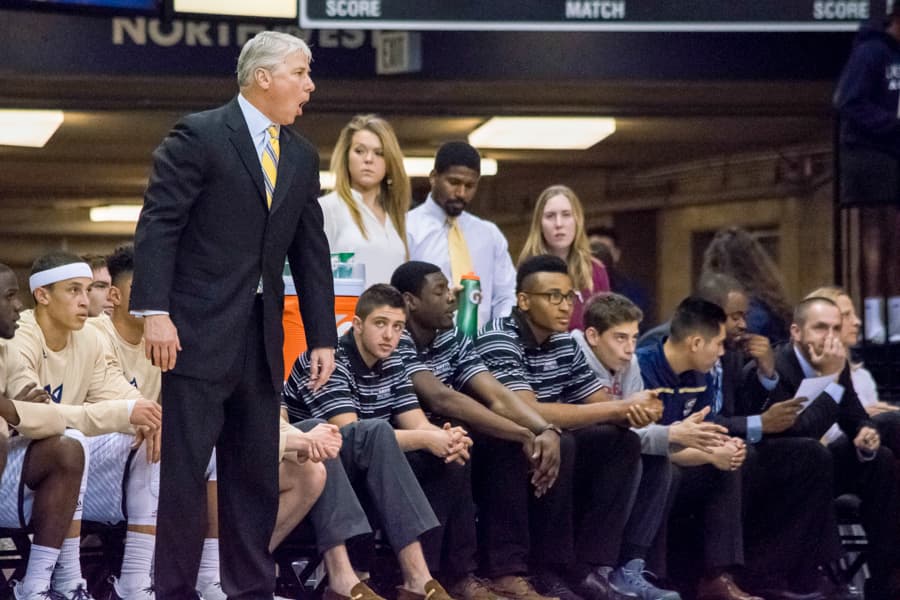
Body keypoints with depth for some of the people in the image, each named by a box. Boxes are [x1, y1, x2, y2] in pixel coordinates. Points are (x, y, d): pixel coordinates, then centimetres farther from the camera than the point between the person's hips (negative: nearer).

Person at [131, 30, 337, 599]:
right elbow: (158, 226, -10)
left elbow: (311, 251, 17)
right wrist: (155, 312, -19)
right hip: (199, 332, -6)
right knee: (185, 469, -5)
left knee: (258, 474, 8)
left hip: (262, 338, 6)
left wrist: (323, 337, 12)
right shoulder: (199, 136, -5)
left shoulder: (302, 156, 15)